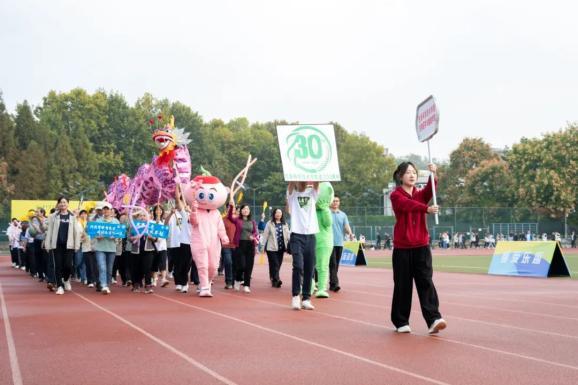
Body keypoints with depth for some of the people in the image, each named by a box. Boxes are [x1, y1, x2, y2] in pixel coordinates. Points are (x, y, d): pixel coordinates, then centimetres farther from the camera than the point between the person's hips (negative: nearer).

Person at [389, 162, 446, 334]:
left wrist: (433, 175, -31)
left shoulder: (421, 194, 12)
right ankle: (401, 322, 14)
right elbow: (408, 204, -23)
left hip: (421, 246, 3)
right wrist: (426, 208, -41)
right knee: (403, 284, 3)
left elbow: (430, 190, -12)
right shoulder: (396, 195, -2)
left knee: (426, 282, -7)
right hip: (402, 247, -3)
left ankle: (433, 319, -14)